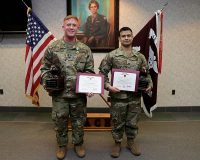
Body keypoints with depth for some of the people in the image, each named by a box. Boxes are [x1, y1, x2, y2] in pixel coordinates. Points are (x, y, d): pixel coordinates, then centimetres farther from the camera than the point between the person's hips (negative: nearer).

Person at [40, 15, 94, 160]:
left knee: (79, 121, 14)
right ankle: (62, 145, 35)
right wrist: (47, 84, -11)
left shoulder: (85, 49, 1)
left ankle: (78, 144, 36)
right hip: (59, 94, 0)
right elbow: (45, 68, 4)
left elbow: (90, 72, 2)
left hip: (79, 94, 1)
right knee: (60, 121, 13)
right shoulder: (53, 47, 0)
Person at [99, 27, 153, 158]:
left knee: (133, 121, 15)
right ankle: (117, 143, 30)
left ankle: (131, 142, 36)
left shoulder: (140, 56, 5)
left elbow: (146, 74, 13)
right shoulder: (112, 55, -4)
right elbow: (102, 73, -3)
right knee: (117, 122, 10)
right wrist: (108, 86, -17)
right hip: (118, 96, -2)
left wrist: (150, 84, -4)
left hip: (135, 97, 3)